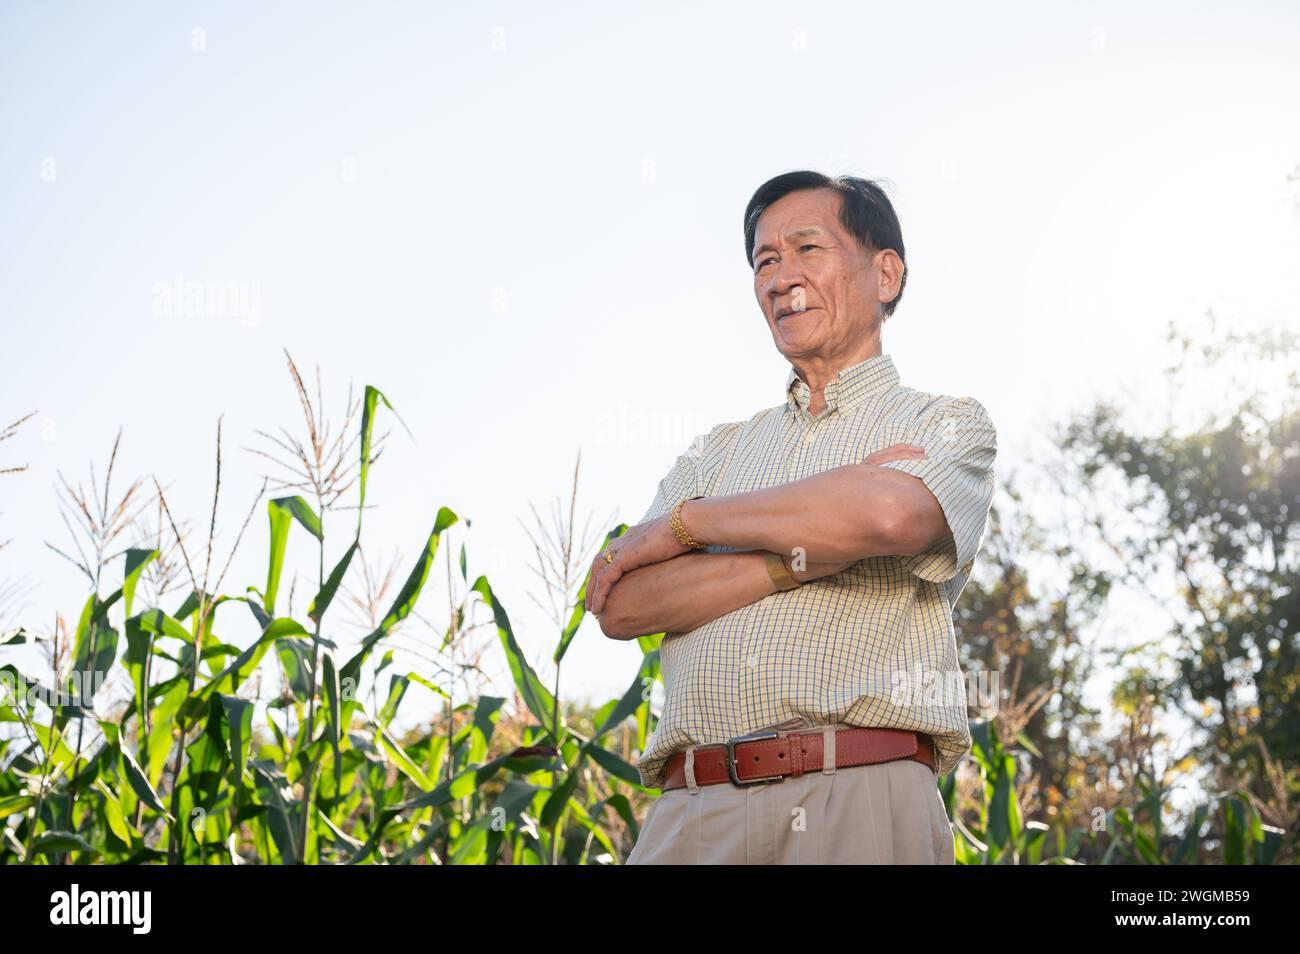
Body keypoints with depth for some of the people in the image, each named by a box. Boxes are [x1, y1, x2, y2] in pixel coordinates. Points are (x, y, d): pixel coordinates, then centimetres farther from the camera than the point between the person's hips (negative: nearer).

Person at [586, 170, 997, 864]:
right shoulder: (715, 452, 23)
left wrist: (683, 524, -1)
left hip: (859, 805, -3)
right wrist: (806, 551, -4)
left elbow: (890, 512, -13)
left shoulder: (948, 424, 12)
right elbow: (620, 605, 7)